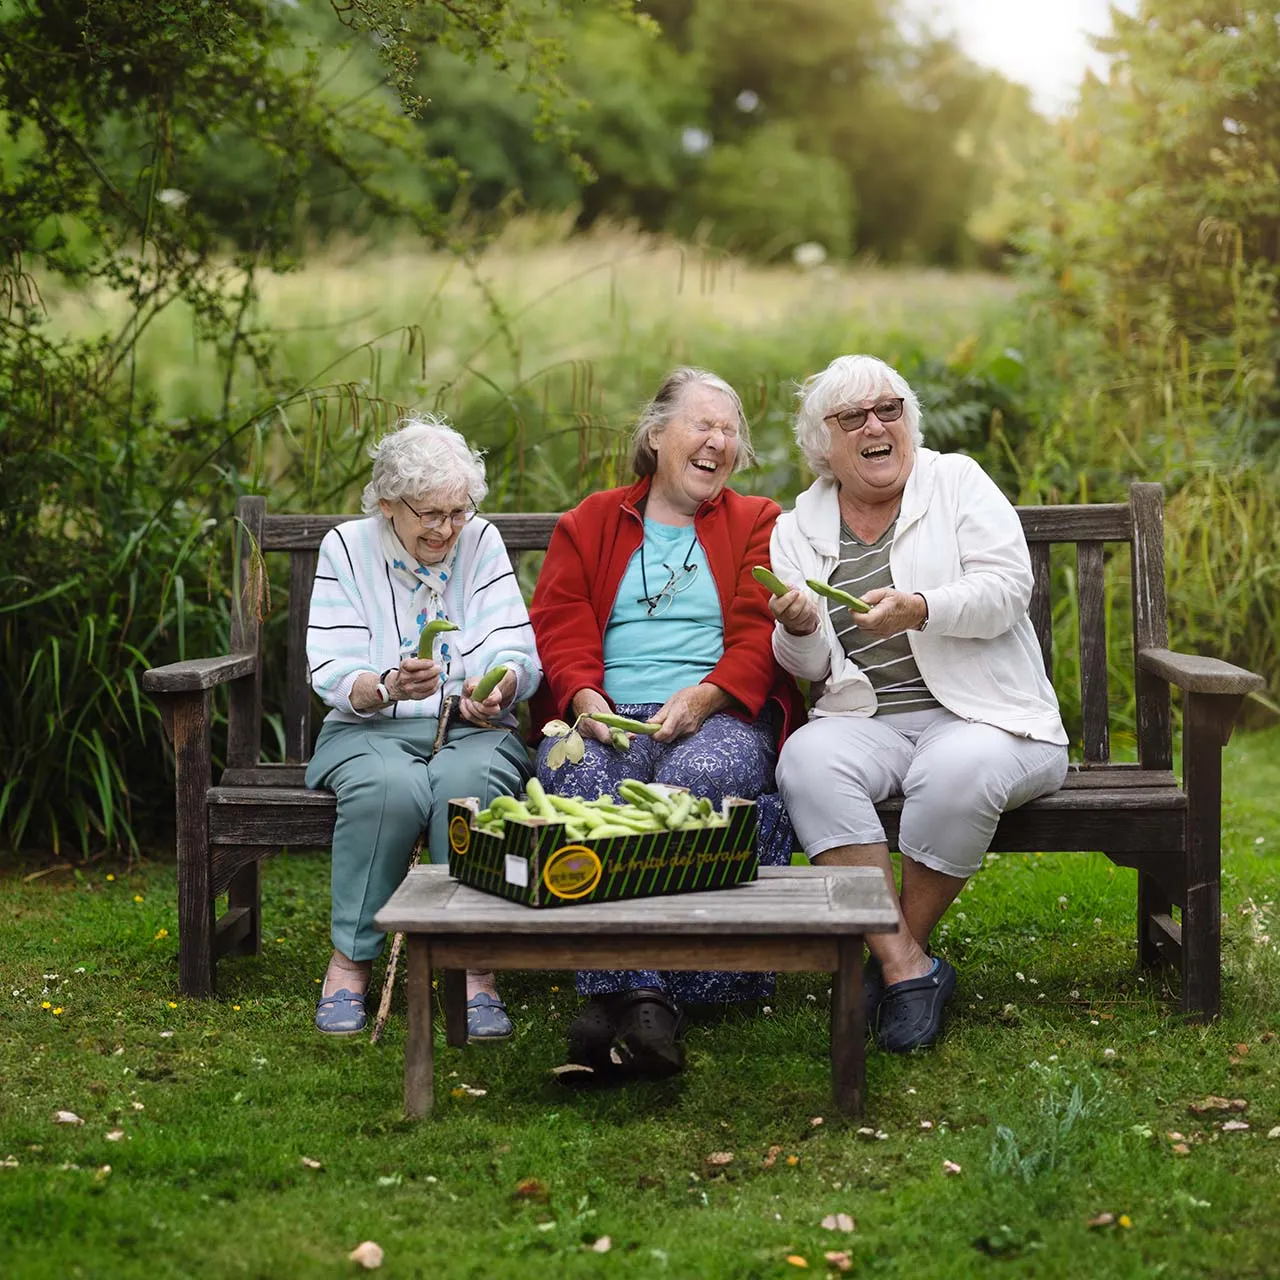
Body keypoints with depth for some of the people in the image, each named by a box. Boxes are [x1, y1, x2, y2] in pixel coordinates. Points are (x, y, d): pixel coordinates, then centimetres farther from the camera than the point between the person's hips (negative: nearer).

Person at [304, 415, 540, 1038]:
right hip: (370, 731, -1)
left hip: (472, 729, 1)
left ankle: (473, 967, -26)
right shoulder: (346, 548, 1)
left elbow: (517, 654, -3)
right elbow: (333, 676, -8)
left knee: (468, 782, -34)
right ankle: (349, 962, -20)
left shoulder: (482, 543, 5)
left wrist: (499, 686, -27)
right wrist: (389, 686, -29)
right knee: (391, 788, -35)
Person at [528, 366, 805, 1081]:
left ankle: (618, 993, -34)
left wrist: (702, 699, -15)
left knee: (701, 777, -36)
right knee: (581, 780, -34)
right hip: (605, 719, 1)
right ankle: (637, 996, -40)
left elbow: (760, 636, 4)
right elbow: (560, 626, 9)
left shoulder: (758, 525, 18)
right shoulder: (589, 524, 22)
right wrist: (584, 698, -12)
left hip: (718, 719, -1)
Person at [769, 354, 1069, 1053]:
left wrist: (920, 609, -24)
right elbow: (811, 667, 9)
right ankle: (908, 967, -28)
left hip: (981, 716, -2)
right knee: (807, 760, -31)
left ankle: (902, 950, -14)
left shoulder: (957, 480, 8)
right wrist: (799, 630, -16)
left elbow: (1007, 588, -6)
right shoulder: (797, 529, 14)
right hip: (865, 723, 2)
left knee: (958, 770, -36)